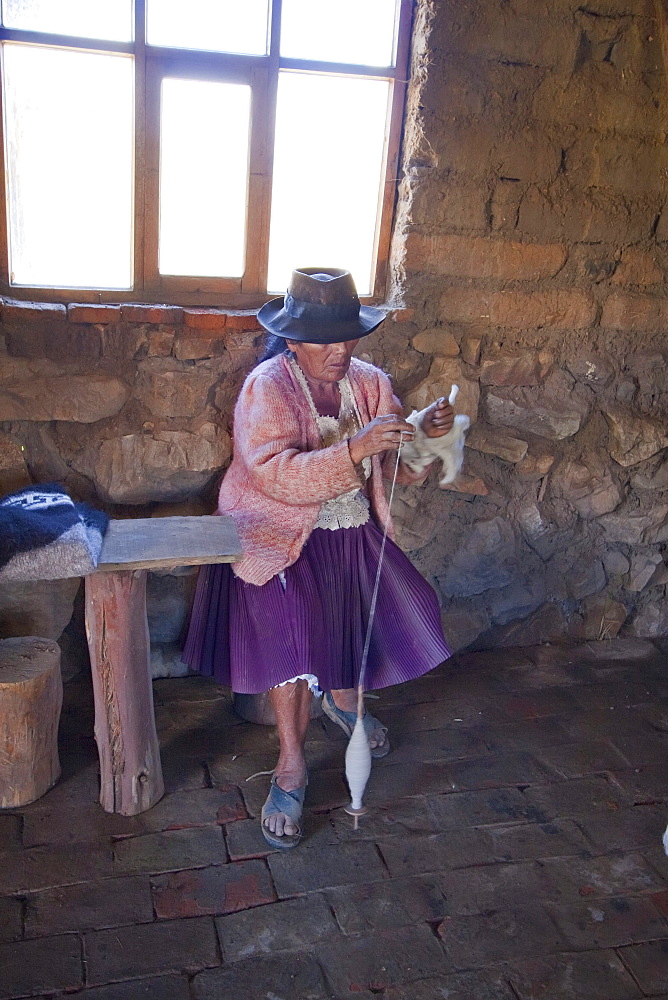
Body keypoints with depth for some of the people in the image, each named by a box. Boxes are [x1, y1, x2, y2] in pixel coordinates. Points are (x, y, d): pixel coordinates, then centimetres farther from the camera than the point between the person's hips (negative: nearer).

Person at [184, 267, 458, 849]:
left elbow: (401, 465, -1)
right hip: (279, 535, -5)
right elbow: (277, 476, -29)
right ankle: (291, 766, -4)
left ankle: (342, 697, 32)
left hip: (353, 533, 6)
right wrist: (354, 449, -39)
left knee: (400, 613, 0)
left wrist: (424, 433, -22)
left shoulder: (369, 382, 0)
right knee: (292, 627, -23)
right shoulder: (268, 388, -17)